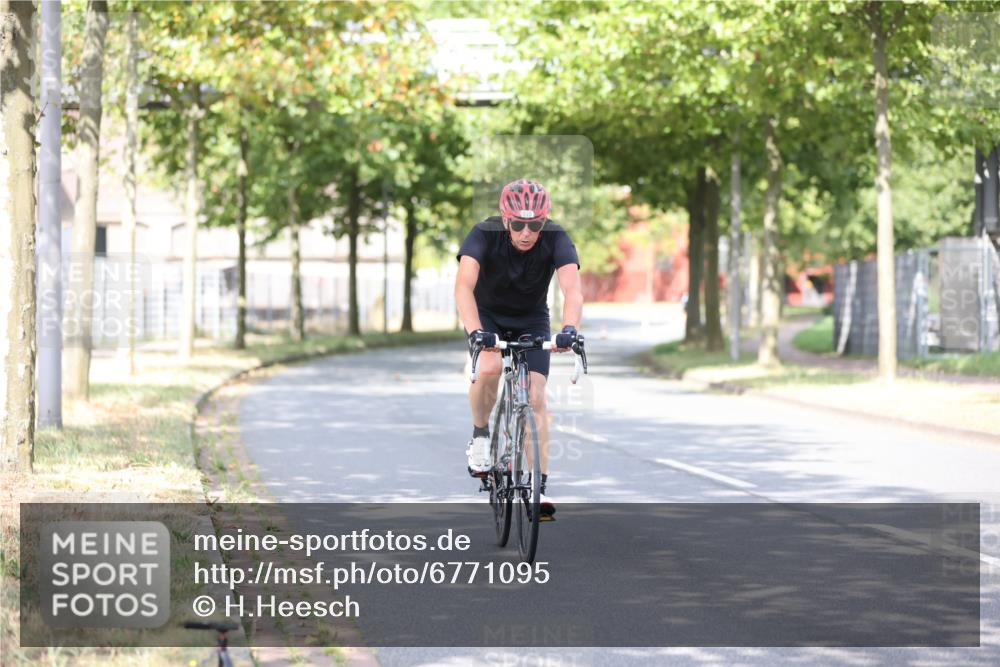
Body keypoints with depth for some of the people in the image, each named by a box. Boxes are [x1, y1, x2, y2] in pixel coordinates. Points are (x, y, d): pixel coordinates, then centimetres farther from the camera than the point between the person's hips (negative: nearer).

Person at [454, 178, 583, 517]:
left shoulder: (556, 239, -26)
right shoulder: (485, 234, -29)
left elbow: (573, 289, -39)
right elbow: (464, 286, -41)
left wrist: (569, 329, -57)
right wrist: (475, 331, -57)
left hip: (532, 320, 1)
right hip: (488, 315, -1)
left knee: (536, 398, -10)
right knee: (489, 368, -30)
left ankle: (540, 485, -5)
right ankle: (480, 436, -3)